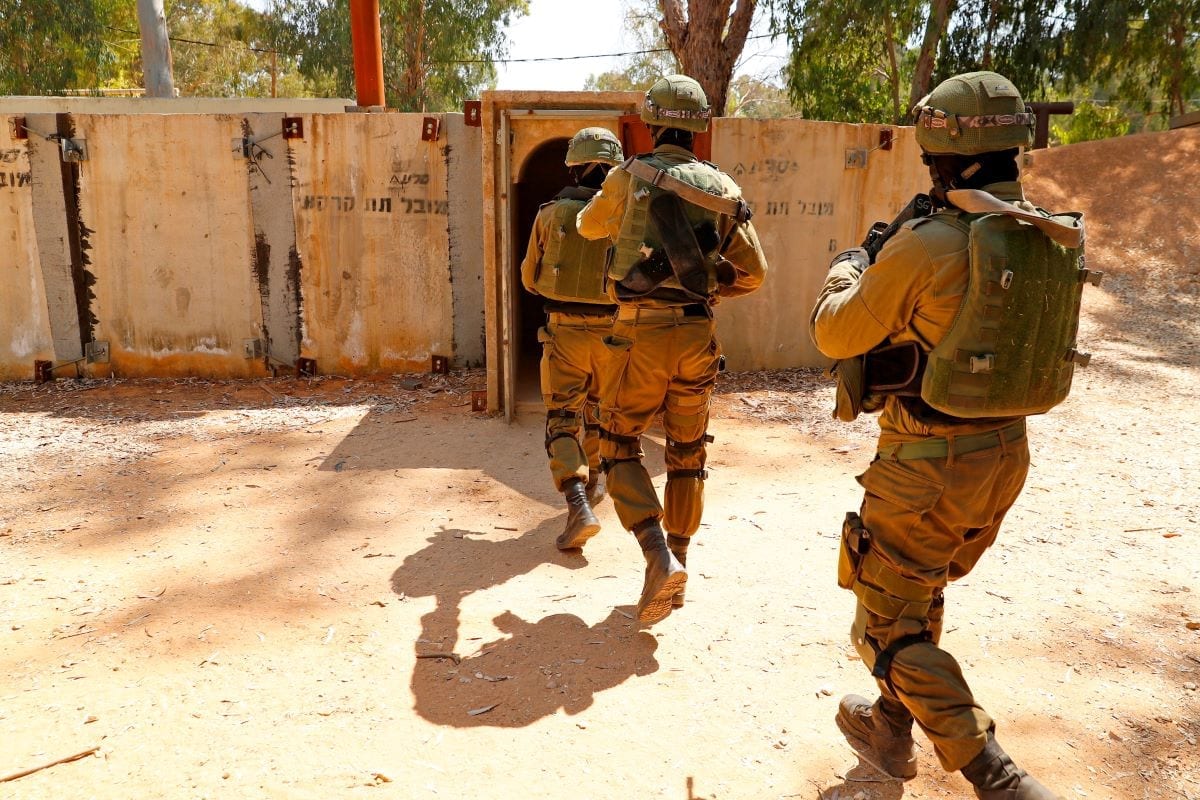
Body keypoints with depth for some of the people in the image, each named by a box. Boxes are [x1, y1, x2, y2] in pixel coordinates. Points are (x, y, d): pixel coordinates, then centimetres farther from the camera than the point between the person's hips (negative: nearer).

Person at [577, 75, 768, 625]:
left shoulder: (631, 177, -3)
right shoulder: (722, 188, 5)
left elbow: (590, 226, 17)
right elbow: (753, 273, 9)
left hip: (641, 334, -3)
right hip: (697, 336, 4)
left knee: (619, 447, 8)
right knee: (687, 455, 15)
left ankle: (659, 558, -9)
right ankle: (679, 564, 24)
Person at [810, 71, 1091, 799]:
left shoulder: (926, 246, -21)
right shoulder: (1056, 240, 1)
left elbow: (835, 335, -9)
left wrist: (847, 271, 11)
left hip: (928, 463, -8)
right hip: (1005, 455, 8)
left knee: (890, 623, 8)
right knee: (921, 595, 26)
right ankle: (890, 729, 41)